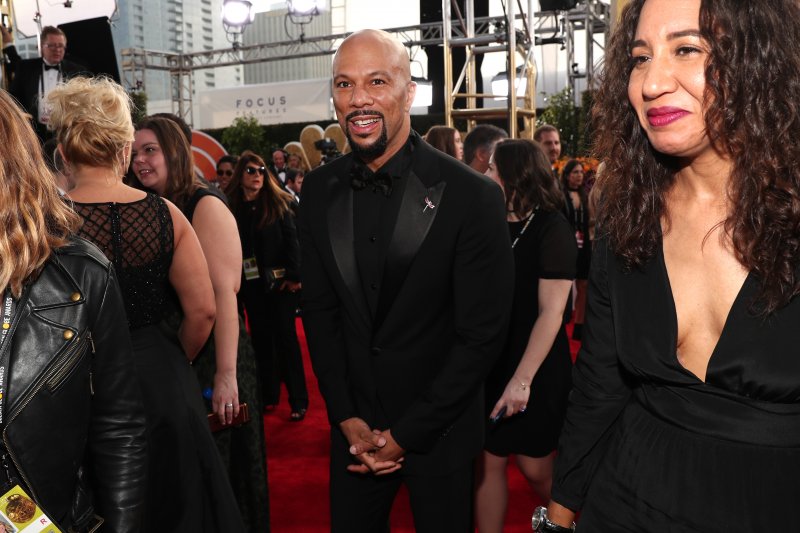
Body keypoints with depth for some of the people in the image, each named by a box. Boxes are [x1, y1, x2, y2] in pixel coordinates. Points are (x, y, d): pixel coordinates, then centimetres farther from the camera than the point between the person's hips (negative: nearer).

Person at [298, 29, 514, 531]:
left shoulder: (473, 194, -17)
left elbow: (483, 333, -14)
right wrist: (347, 418, -3)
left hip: (440, 429, -3)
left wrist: (407, 434, -11)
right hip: (354, 423, 3)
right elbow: (320, 310, 3)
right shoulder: (319, 190, -4)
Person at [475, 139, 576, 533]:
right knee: (488, 461, 8)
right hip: (490, 362, 5)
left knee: (535, 467, 9)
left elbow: (552, 312, -16)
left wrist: (523, 378, -21)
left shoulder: (551, 228, -11)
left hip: (535, 369, -4)